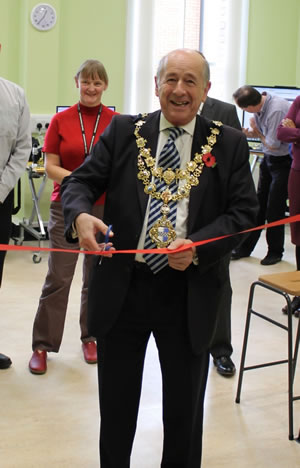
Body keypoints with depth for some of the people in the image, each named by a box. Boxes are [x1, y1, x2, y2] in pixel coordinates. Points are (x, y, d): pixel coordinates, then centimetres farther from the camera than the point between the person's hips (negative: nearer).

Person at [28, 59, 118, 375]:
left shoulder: (117, 122, 1)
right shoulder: (61, 121, 1)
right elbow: (50, 166, 0)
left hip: (105, 207, 1)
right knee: (58, 277, 0)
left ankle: (91, 337, 26)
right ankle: (42, 345, 11)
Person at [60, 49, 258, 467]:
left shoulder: (229, 144, 1)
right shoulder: (123, 131, 3)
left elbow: (244, 212, -3)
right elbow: (80, 181, 0)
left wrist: (198, 246, -20)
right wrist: (81, 215, -23)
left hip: (189, 295, 0)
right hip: (121, 287, 1)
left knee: (185, 407, 15)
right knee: (116, 403, 16)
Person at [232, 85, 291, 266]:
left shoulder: (277, 110, -27)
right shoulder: (260, 107, -2)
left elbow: (273, 144, -22)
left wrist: (257, 131, -6)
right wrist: (247, 132, -11)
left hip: (283, 161, -8)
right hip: (269, 159, 8)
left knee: (274, 209, -2)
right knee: (258, 204, 10)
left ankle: (275, 252, 14)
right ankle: (245, 247, 17)